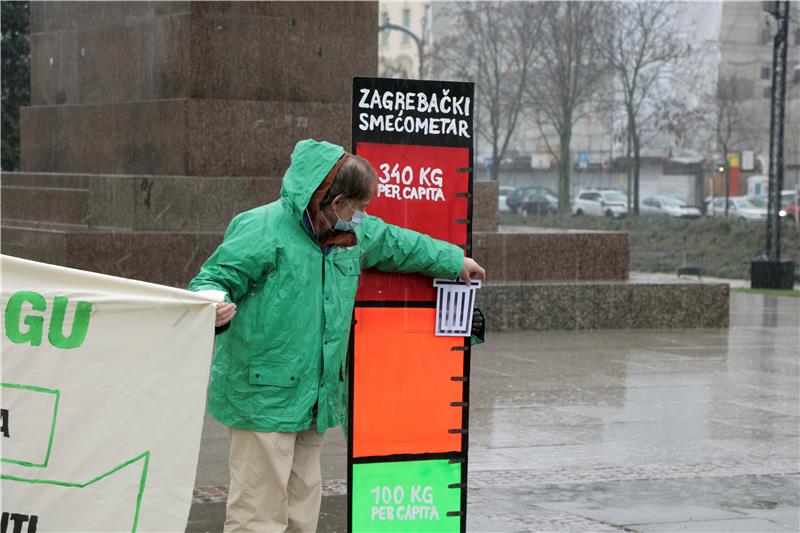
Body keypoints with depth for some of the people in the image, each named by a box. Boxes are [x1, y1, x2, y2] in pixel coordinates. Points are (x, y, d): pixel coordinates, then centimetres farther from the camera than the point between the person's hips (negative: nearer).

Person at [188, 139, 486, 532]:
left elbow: (396, 244, 28)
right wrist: (214, 309, -38)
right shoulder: (262, 231, -16)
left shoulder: (353, 233, 11)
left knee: (303, 500, 15)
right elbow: (212, 280, -15)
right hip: (264, 395, -9)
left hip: (316, 395, 9)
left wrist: (454, 261, 40)